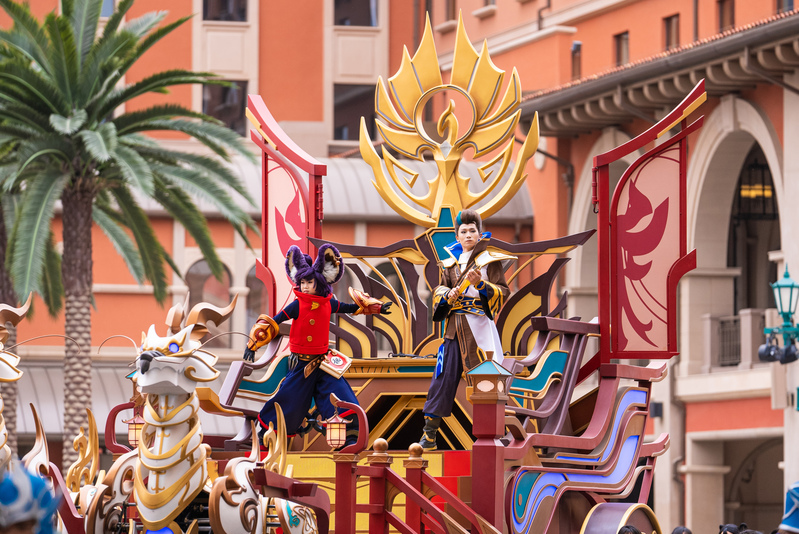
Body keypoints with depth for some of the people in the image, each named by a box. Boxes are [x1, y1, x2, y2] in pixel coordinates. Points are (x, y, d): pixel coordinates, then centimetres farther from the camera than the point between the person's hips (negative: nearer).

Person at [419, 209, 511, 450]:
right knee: (443, 377, 1)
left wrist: (480, 284, -19)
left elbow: (503, 293, -3)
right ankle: (429, 435, 5)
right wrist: (447, 294, -7)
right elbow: (438, 291, 15)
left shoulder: (490, 260, 2)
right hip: (454, 328, 4)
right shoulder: (450, 263, 15)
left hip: (480, 327, -4)